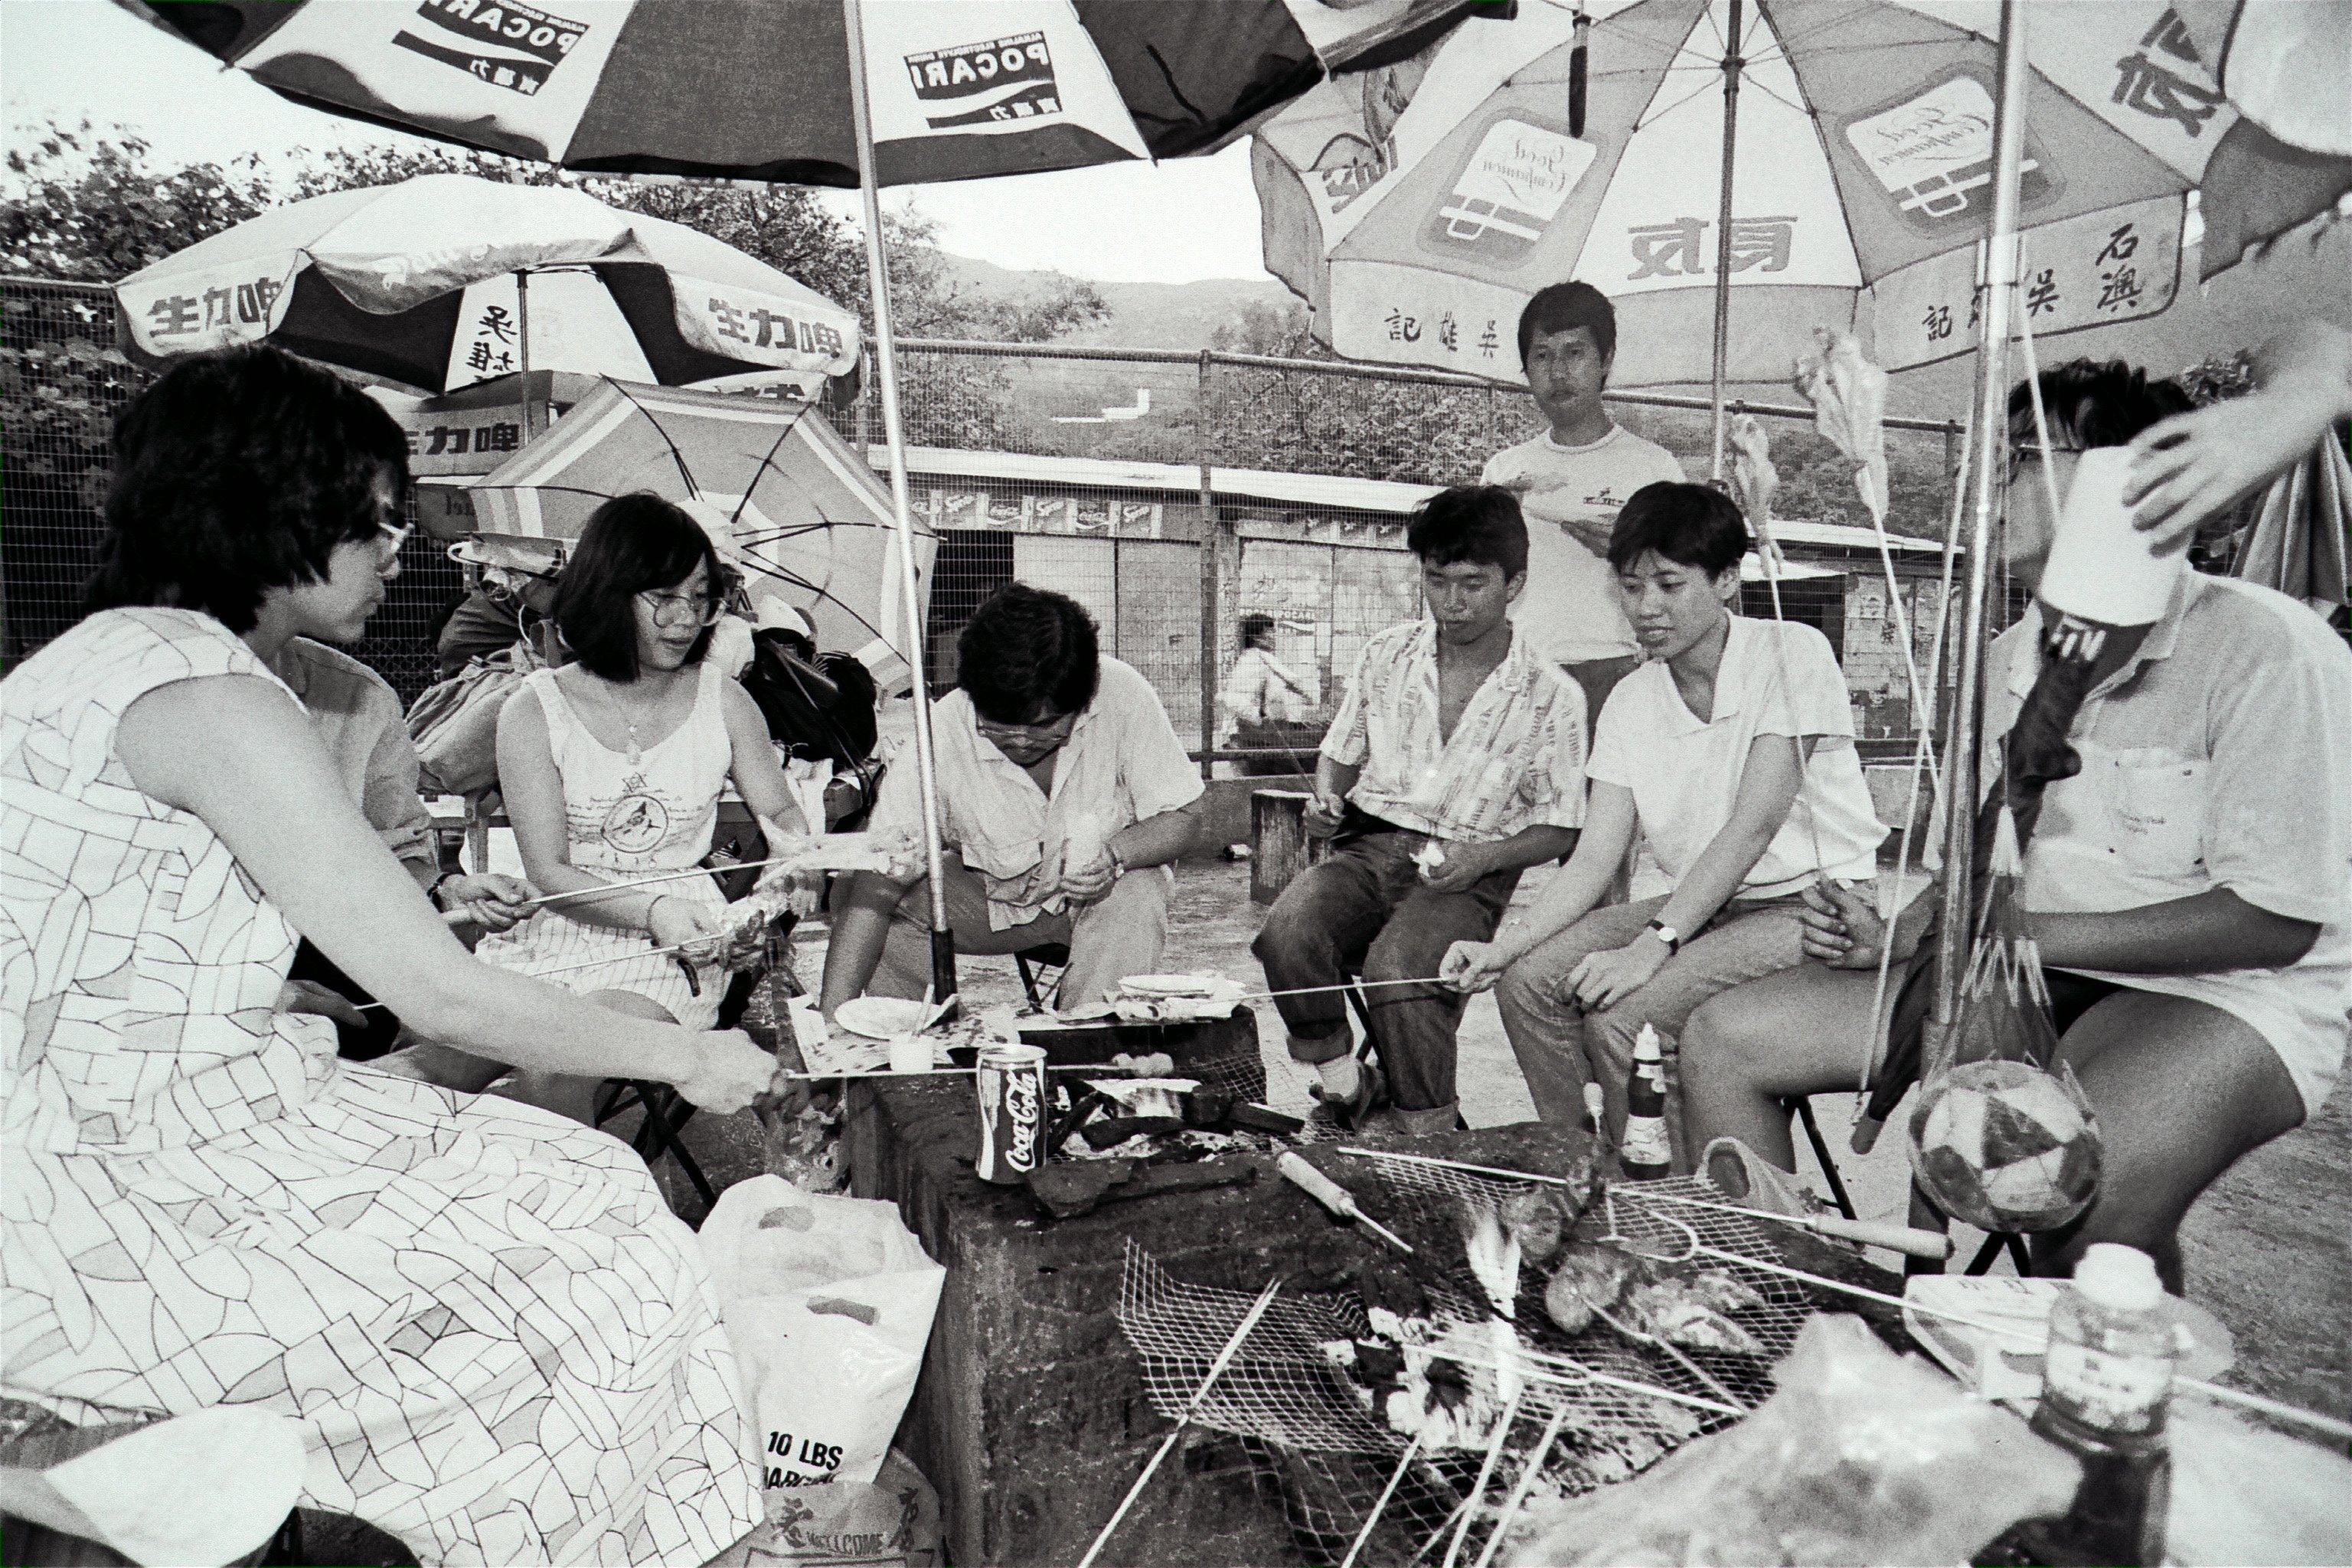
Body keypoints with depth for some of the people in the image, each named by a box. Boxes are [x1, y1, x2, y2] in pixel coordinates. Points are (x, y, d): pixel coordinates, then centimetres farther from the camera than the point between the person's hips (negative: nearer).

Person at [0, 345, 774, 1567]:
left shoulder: (112, 653, 11)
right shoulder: (205, 695, -21)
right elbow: (440, 995, -21)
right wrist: (687, 1059, -9)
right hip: (103, 1218, -9)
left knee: (585, 1186, 6)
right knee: (585, 1286, -6)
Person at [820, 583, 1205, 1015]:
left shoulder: (1122, 697, -26)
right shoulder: (941, 736, -27)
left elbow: (1181, 817, -14)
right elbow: (877, 886, -28)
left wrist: (1113, 856, -35)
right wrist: (834, 1018, -36)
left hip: (1107, 888, 0)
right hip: (993, 896, 1)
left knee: (1135, 898, -35)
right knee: (849, 895, -19)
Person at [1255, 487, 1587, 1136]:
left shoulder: (1551, 697, 0)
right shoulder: (1386, 655, 10)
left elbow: (1561, 830, 5)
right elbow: (1340, 752, 21)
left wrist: (1484, 856, -14)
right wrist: (1327, 800, -2)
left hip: (1467, 876, -3)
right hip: (1370, 846, 3)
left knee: (1396, 966, -33)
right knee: (1288, 929, -29)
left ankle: (1429, 1140, -10)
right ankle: (1343, 1084, -6)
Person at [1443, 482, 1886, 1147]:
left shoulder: (1792, 653, -12)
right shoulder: (1630, 701, 4)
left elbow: (1752, 827, -20)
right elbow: (1593, 863, -2)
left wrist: (1650, 947, -28)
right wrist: (1503, 947, -18)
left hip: (1814, 904, -6)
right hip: (1703, 905, 6)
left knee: (1620, 1015, -25)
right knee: (1528, 978, -11)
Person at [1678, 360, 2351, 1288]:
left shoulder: (2266, 646, -13)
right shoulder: (2009, 659, 10)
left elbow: (2276, 922, -16)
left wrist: (2023, 933, -17)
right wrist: (1904, 934, -4)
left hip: (2222, 996, -6)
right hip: (2034, 976, 7)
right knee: (1724, 1040, -7)